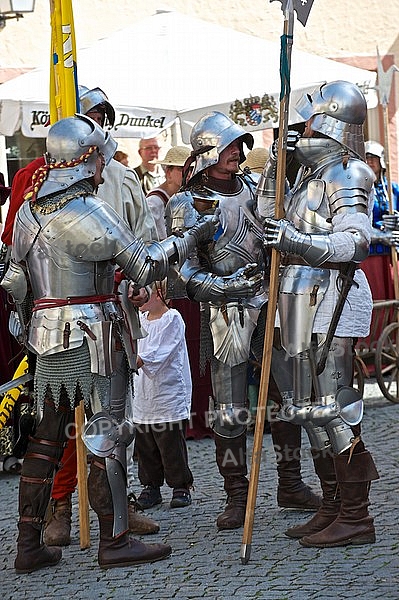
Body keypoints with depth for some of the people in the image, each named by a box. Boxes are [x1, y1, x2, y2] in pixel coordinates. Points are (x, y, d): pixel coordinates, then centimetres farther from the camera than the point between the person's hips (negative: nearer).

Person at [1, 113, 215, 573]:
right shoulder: (88, 212, -14)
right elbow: (144, 267, -12)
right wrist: (191, 238, 0)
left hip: (46, 335, 7)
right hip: (92, 337, -7)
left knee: (45, 436, 12)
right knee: (107, 436, 1)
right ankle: (114, 542, 6)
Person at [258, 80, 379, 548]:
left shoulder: (346, 174, -10)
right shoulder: (314, 174, 19)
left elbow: (356, 241, -23)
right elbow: (272, 217, 29)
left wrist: (299, 242, -35)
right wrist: (273, 169, 17)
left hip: (329, 298, -10)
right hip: (304, 301, 10)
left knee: (332, 408, -9)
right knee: (312, 407, 13)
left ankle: (356, 518, -3)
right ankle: (333, 509, 22)